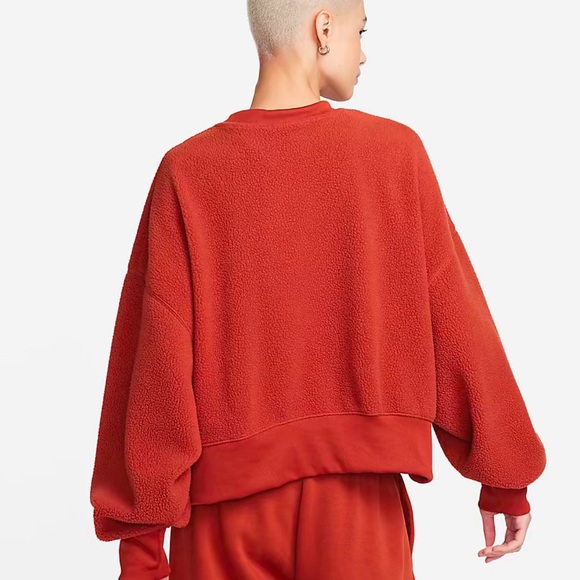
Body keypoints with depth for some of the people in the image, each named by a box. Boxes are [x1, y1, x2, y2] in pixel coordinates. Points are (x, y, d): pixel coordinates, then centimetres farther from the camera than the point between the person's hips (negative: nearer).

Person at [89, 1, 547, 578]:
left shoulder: (186, 171, -7)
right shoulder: (395, 152, -7)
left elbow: (157, 361, -9)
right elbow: (458, 328, -3)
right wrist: (505, 478, 8)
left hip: (225, 507, 1)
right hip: (357, 497, 0)